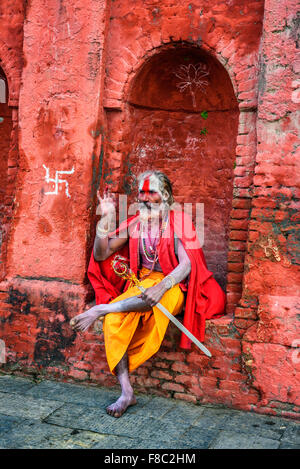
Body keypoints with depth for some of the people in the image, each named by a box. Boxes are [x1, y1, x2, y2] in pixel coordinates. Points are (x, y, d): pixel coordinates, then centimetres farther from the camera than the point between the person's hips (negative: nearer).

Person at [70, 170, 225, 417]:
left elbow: (187, 264, -13)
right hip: (139, 284, 4)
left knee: (153, 297, -41)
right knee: (114, 319, -28)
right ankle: (126, 392, -24)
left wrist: (162, 286, -30)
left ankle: (100, 309, -24)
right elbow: (101, 255, 6)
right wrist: (106, 218, -5)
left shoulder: (179, 221, -1)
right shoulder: (134, 224, 11)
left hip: (172, 288, -3)